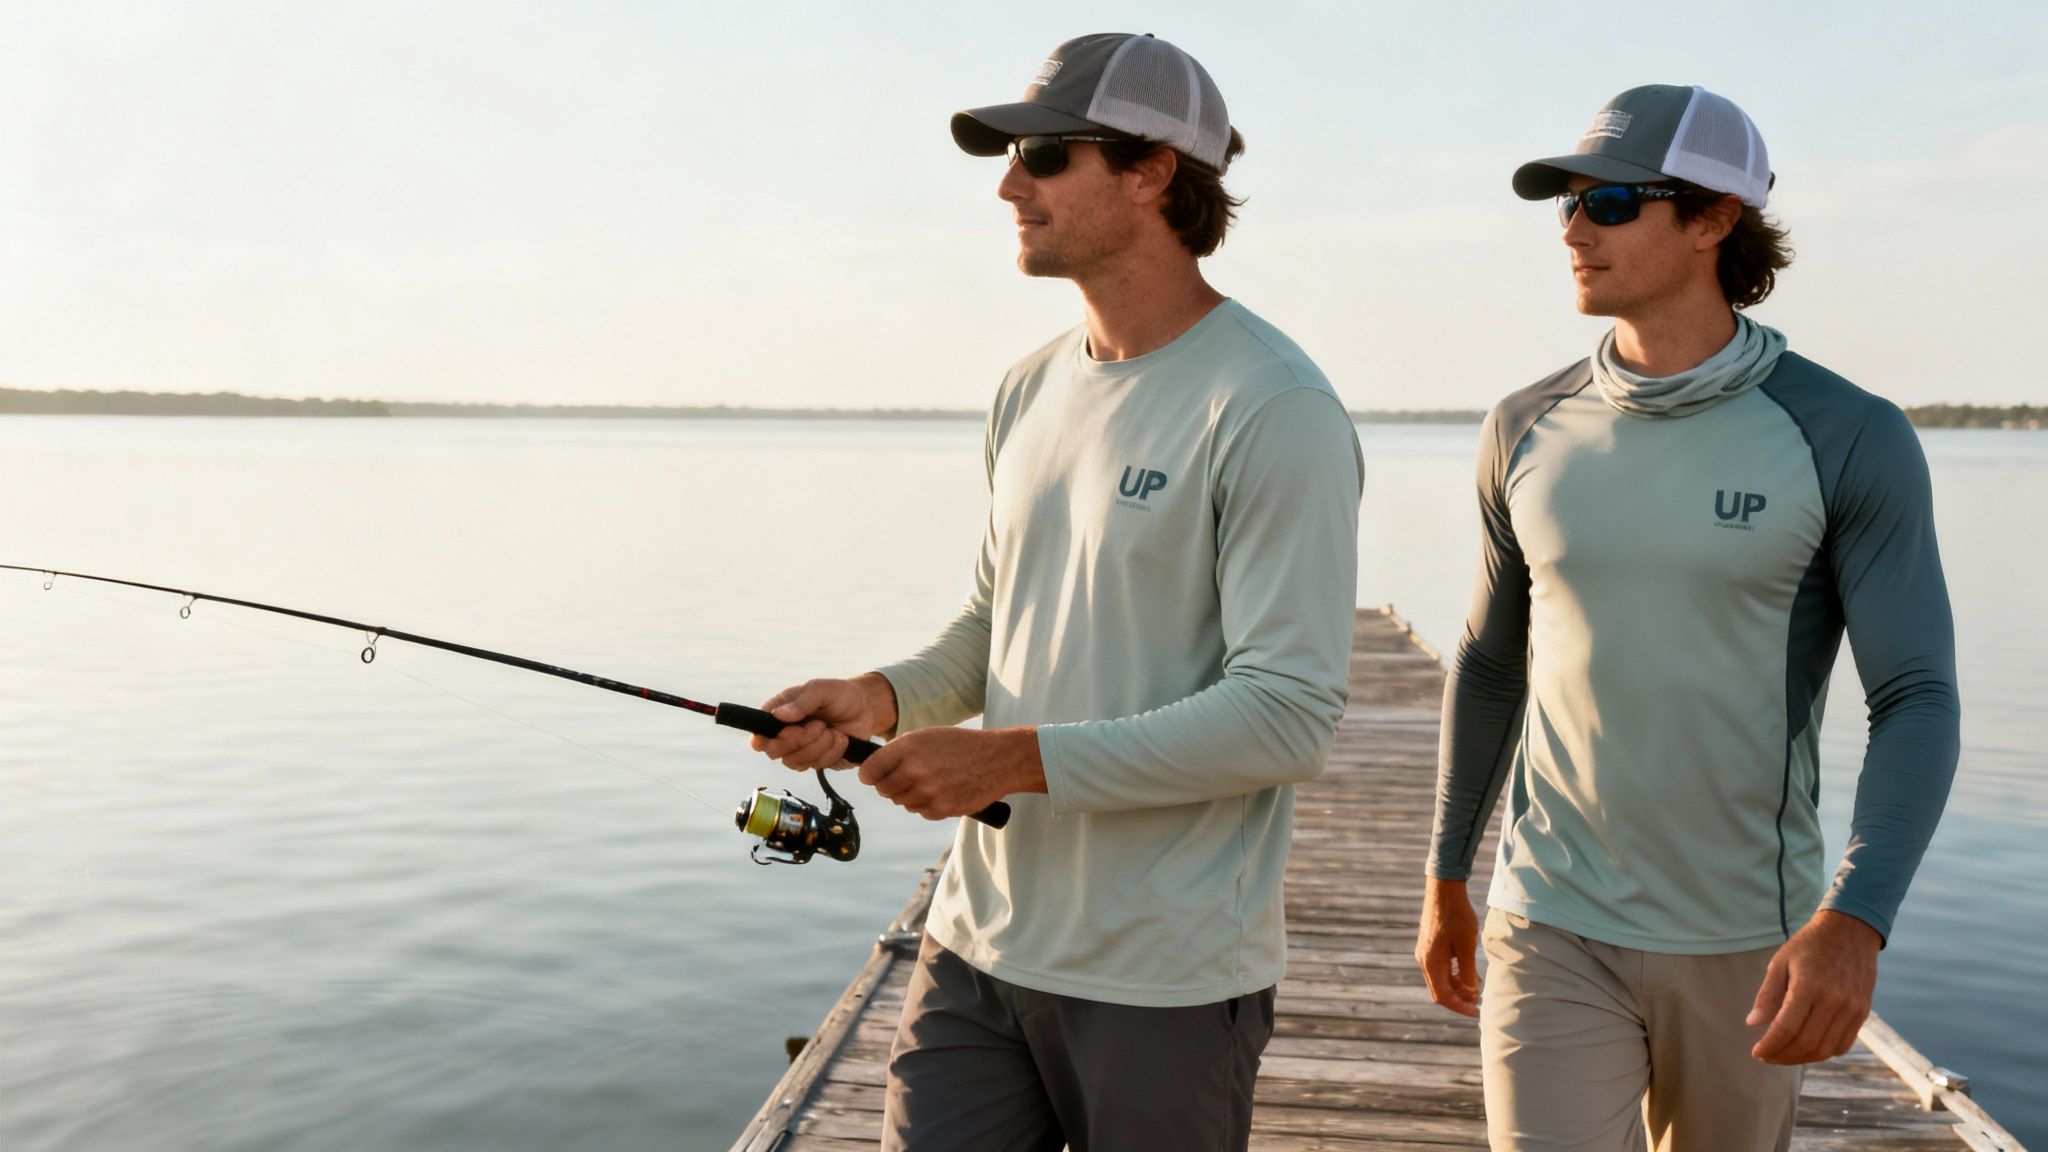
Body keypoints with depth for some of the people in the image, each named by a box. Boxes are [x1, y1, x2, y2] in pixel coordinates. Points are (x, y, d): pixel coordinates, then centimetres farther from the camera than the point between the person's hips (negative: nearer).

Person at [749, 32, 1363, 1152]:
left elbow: (1289, 716, -20)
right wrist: (882, 696, -2)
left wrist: (1014, 759, -21)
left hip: (1163, 981, -6)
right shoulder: (1031, 390, 10)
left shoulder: (1274, 411, -15)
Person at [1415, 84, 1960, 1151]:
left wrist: (1853, 923, -27)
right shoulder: (1528, 431, -1)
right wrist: (1445, 879, 14)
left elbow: (1917, 701, -11)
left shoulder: (1849, 439, -10)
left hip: (1744, 942, -1)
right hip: (1551, 929, 1)